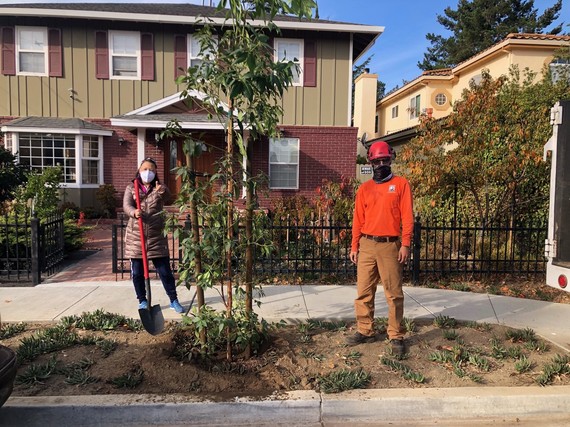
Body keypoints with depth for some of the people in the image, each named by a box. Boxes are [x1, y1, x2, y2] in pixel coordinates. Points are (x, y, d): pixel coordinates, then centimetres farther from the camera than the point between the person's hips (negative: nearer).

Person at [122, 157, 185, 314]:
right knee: (137, 272, 8)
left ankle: (174, 300, 15)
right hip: (135, 236, 1)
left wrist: (162, 192, -42)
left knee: (165, 270, 3)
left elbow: (167, 196, -18)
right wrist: (134, 212, -34)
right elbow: (126, 205, -11)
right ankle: (142, 301, 24)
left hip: (156, 236, 0)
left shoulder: (159, 189, 5)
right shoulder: (131, 188, 4)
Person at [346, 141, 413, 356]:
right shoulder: (364, 188, 11)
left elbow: (407, 216, -3)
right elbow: (358, 219, 10)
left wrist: (405, 244, -10)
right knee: (363, 292, 7)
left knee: (394, 294, 2)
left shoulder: (401, 184, 3)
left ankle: (396, 336, 12)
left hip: (390, 246, -3)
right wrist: (354, 246, 5)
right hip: (366, 245, 3)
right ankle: (365, 331, 19)